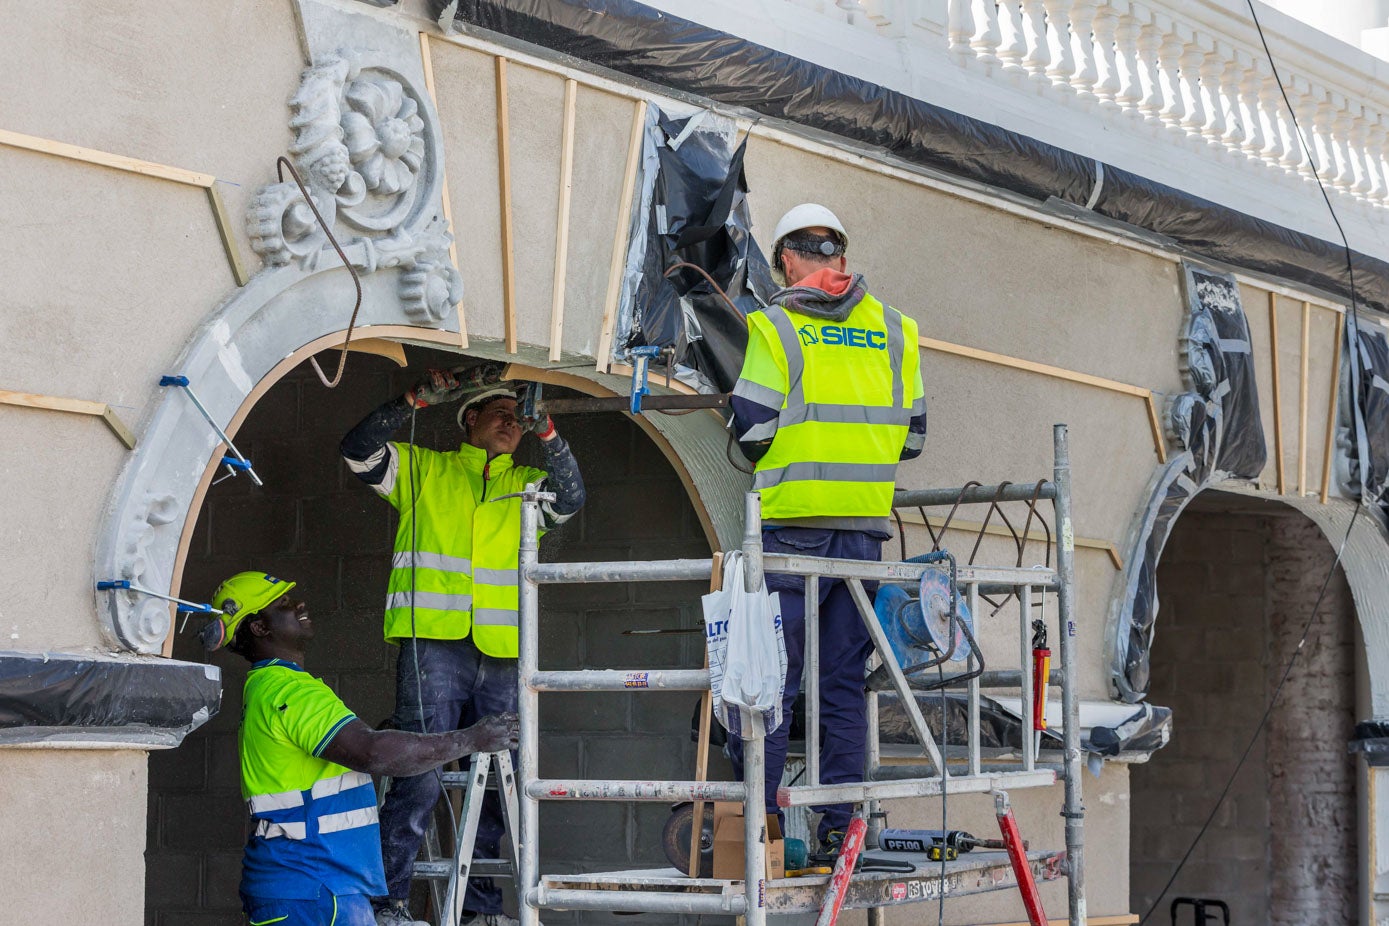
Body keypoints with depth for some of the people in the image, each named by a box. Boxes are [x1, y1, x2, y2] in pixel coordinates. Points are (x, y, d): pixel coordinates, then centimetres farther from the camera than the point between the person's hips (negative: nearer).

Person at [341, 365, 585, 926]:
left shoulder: (527, 485, 20)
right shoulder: (424, 470, 14)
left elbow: (571, 497, 0)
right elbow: (359, 450, 3)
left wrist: (546, 432, -12)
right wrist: (416, 401, -6)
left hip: (500, 657, 4)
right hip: (434, 645, -4)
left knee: (492, 786, 7)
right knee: (420, 776, -14)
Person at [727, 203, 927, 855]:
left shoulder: (775, 328, -4)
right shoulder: (893, 331, 9)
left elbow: (751, 430, -8)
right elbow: (911, 435, 11)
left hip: (793, 526, -4)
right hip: (865, 529, 4)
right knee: (845, 679, 9)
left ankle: (759, 818, -2)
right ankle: (839, 824, 9)